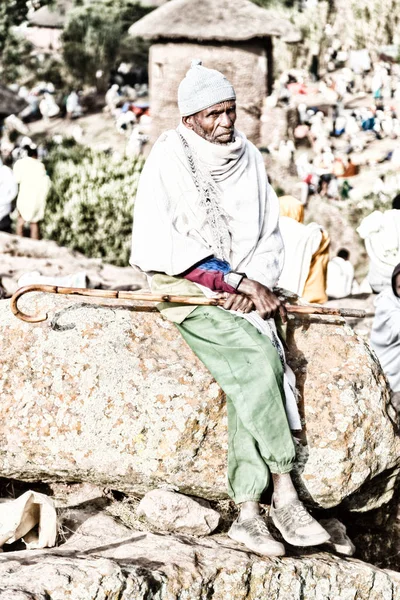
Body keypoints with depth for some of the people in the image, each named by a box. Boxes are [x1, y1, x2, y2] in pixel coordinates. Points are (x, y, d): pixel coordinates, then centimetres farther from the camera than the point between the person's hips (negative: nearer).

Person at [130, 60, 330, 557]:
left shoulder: (248, 158, 9)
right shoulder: (168, 159, -7)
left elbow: (270, 236, 12)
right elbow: (164, 244, -14)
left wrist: (255, 284, -9)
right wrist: (240, 281, -17)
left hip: (243, 287, 4)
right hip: (184, 286, -4)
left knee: (252, 375, -25)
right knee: (258, 357, -29)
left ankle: (247, 513, -30)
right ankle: (283, 493, -24)